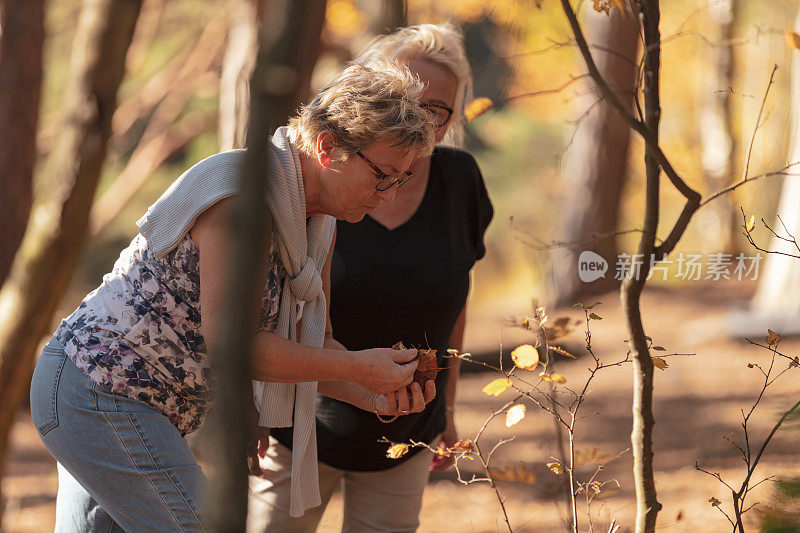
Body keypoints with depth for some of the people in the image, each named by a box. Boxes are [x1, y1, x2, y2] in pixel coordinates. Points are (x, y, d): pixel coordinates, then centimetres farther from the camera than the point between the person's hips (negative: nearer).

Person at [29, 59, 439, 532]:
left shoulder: (316, 220, 7)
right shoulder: (243, 194, -24)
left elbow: (310, 347, 10)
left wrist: (376, 396, -9)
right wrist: (359, 366, -22)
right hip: (102, 396, -10)